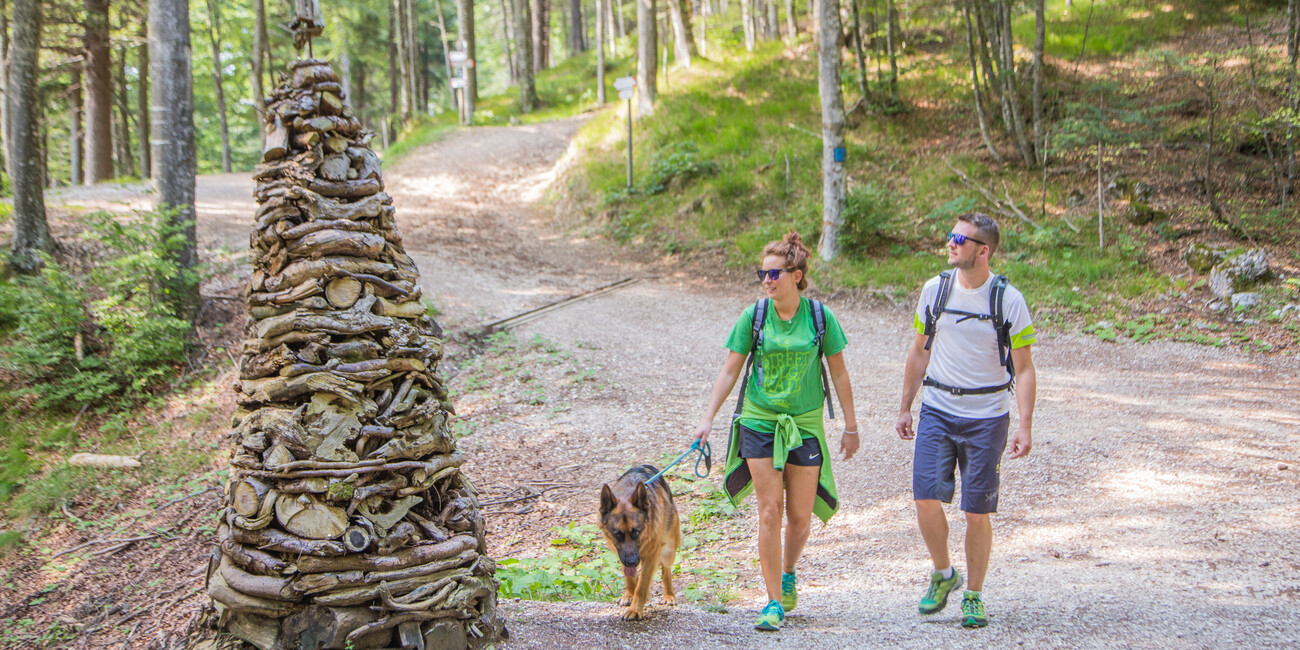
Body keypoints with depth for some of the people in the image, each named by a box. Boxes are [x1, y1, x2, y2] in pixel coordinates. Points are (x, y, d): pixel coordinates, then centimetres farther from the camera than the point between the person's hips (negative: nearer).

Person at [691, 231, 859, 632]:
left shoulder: (820, 316, -5)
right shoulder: (754, 316, -5)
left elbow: (839, 374, 3)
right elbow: (730, 371, 0)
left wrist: (851, 426, 6)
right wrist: (708, 418, -7)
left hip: (806, 425, 0)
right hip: (760, 422, 0)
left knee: (800, 515, 5)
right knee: (769, 512, -4)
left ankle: (788, 574, 35)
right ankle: (775, 602, 3)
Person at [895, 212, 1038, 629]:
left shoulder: (1009, 300, -7)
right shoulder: (934, 290, 2)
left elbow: (1023, 369, -3)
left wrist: (1025, 427, -11)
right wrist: (905, 407, 14)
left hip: (987, 417, -2)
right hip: (937, 411, 2)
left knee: (977, 512, 0)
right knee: (925, 495, -10)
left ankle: (973, 597, 18)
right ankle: (943, 574, 15)